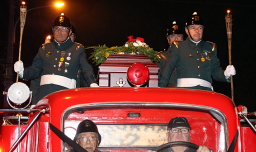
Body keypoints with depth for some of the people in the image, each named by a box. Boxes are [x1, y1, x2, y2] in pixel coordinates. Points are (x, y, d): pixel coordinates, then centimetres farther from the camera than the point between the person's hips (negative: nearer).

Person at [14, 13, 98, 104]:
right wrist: (22, 72, 0)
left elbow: (86, 69, 3)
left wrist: (93, 84, -16)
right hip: (44, 93, 3)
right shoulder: (44, 48, 23)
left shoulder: (78, 49, 14)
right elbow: (35, 70, 20)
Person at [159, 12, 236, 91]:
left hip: (206, 90, 3)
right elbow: (169, 67, 0)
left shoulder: (210, 48, 21)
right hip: (184, 90, -3)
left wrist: (225, 74, -4)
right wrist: (161, 88, -13)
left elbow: (215, 71, 19)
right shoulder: (178, 46, 11)